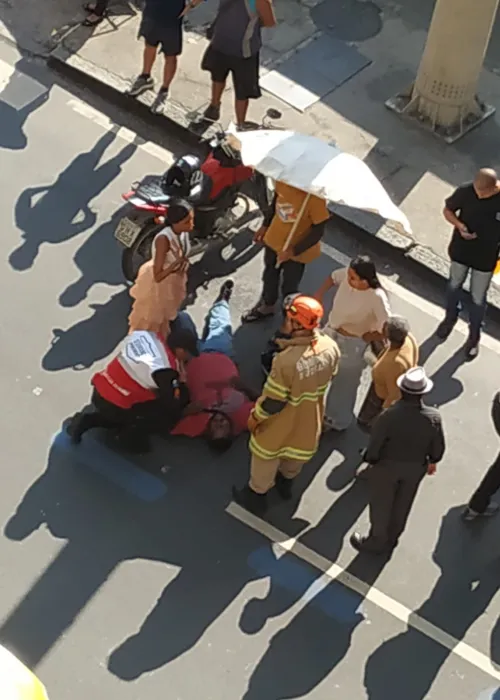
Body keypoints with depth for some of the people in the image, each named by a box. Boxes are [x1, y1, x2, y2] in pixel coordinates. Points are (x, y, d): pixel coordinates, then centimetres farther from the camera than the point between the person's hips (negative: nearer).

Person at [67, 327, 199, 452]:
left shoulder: (148, 336, -1)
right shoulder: (164, 370, -22)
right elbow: (170, 405, -14)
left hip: (99, 392, 8)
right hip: (113, 405, -8)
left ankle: (89, 420, 21)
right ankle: (131, 435, 2)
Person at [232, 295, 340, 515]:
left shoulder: (287, 359, -41)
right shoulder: (331, 347, -21)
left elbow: (273, 399, -28)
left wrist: (255, 417, -9)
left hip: (283, 420, -5)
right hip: (310, 416, 5)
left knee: (266, 453, 22)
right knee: (299, 447, 32)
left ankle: (256, 495, 44)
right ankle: (286, 481, 59)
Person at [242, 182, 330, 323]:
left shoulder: (315, 198, -35)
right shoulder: (283, 181, -19)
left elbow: (318, 230, -24)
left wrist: (293, 251, -25)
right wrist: (265, 225, 12)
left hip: (295, 251, -5)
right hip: (274, 240, 6)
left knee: (289, 287, 13)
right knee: (269, 275, 28)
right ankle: (266, 306, 57)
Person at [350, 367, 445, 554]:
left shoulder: (388, 416, -33)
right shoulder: (433, 417, -24)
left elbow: (374, 444, -21)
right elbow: (438, 446, -8)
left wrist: (370, 460, 0)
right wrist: (432, 461, 13)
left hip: (386, 466, -3)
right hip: (416, 467, 3)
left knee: (381, 504, 22)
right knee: (402, 505, 26)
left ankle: (377, 541, 42)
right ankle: (391, 539, 48)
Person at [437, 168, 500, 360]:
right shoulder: (465, 192, -23)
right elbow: (448, 210, -6)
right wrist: (459, 225, -25)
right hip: (461, 250, 1)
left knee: (478, 299, 15)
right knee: (454, 285, 26)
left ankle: (474, 335, 40)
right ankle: (450, 317, 55)